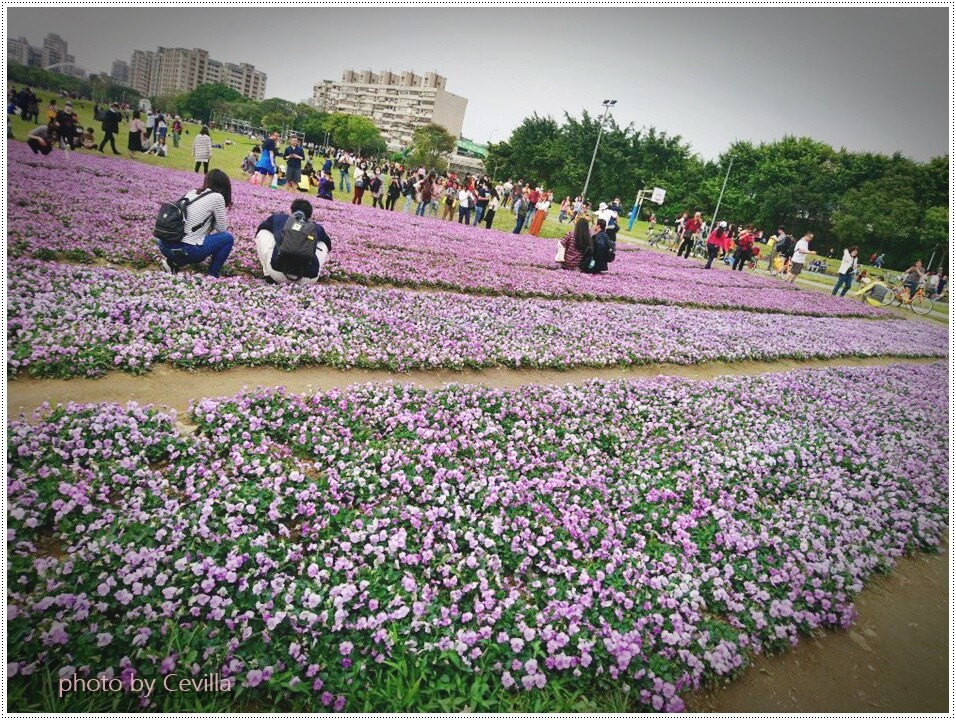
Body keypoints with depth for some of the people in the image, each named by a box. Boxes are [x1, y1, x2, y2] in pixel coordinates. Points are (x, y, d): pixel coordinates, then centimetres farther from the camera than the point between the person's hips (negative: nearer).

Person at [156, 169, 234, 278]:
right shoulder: (216, 196, -4)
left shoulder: (191, 192, 16)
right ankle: (212, 276, 10)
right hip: (185, 250, -7)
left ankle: (173, 262, 15)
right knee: (227, 237, 10)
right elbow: (222, 228, 4)